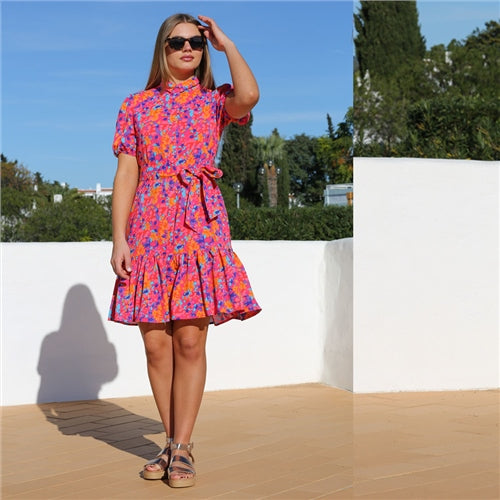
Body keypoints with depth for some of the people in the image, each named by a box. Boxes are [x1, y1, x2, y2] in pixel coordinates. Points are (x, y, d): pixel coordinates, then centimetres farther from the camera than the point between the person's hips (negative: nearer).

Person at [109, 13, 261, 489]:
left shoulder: (215, 101, 9)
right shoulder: (137, 105, 11)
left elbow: (249, 95, -17)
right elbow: (126, 174, 6)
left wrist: (225, 42, -3)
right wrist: (119, 239, -3)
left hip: (201, 226, -1)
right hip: (148, 229, 1)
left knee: (190, 341, -4)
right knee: (156, 343, 3)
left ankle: (182, 447, 6)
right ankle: (172, 443, 17)